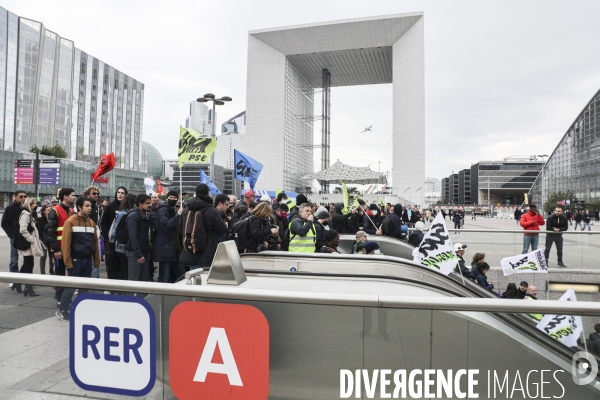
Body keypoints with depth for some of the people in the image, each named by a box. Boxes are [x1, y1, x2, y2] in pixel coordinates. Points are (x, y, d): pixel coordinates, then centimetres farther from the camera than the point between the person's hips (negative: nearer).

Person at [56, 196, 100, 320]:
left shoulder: (91, 222, 9)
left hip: (88, 259, 5)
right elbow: (66, 243, -12)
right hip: (76, 259, -5)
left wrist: (96, 261, 9)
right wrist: (68, 262, -15)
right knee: (71, 286, 0)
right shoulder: (70, 221, -8)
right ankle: (62, 310, 16)